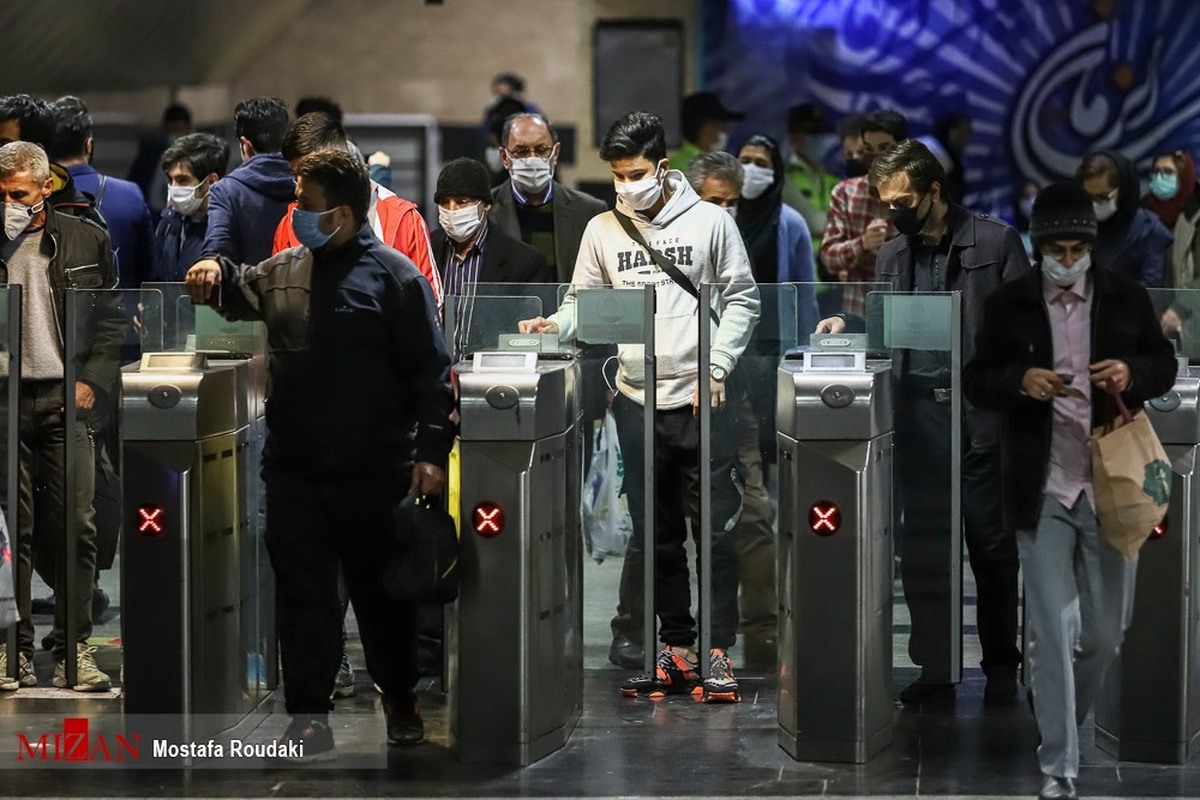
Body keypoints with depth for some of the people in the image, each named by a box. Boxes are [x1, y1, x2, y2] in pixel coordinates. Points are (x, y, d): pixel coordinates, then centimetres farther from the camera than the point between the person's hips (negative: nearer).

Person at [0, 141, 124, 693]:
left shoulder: (84, 240, 8)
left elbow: (110, 320, 11)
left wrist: (93, 380, -1)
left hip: (64, 399, 1)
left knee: (76, 525, -2)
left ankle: (74, 647, 5)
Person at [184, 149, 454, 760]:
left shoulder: (394, 275, -8)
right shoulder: (284, 270, 8)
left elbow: (430, 370, -9)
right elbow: (241, 292, 31)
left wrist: (431, 449, -15)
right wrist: (217, 271, 9)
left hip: (373, 474, -4)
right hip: (295, 473, 4)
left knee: (381, 590, 9)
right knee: (303, 592, 3)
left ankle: (400, 698, 27)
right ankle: (308, 713, 9)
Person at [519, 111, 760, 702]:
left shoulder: (709, 221, 1)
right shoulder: (603, 231, 9)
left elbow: (741, 299, 3)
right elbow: (585, 302, 12)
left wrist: (716, 367, -7)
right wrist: (556, 325, -9)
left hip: (703, 399, -3)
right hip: (638, 401, 3)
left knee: (715, 526, -4)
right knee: (654, 531, 7)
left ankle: (719, 650, 1)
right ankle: (676, 646, 15)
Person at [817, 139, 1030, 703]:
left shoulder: (994, 241, -1)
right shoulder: (893, 254, 13)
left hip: (984, 415, -4)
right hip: (918, 417, 4)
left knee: (992, 546, 2)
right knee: (922, 549, 3)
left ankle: (1001, 667, 12)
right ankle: (934, 667, 11)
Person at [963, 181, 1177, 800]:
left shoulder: (1127, 297, 1)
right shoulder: (1007, 305, -1)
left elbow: (1165, 367, 9)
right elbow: (975, 382, 3)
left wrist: (1134, 373, -14)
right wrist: (1020, 380, -17)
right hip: (1042, 490, -2)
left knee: (1106, 631, 10)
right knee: (1053, 631, -5)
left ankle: (1062, 718, 39)